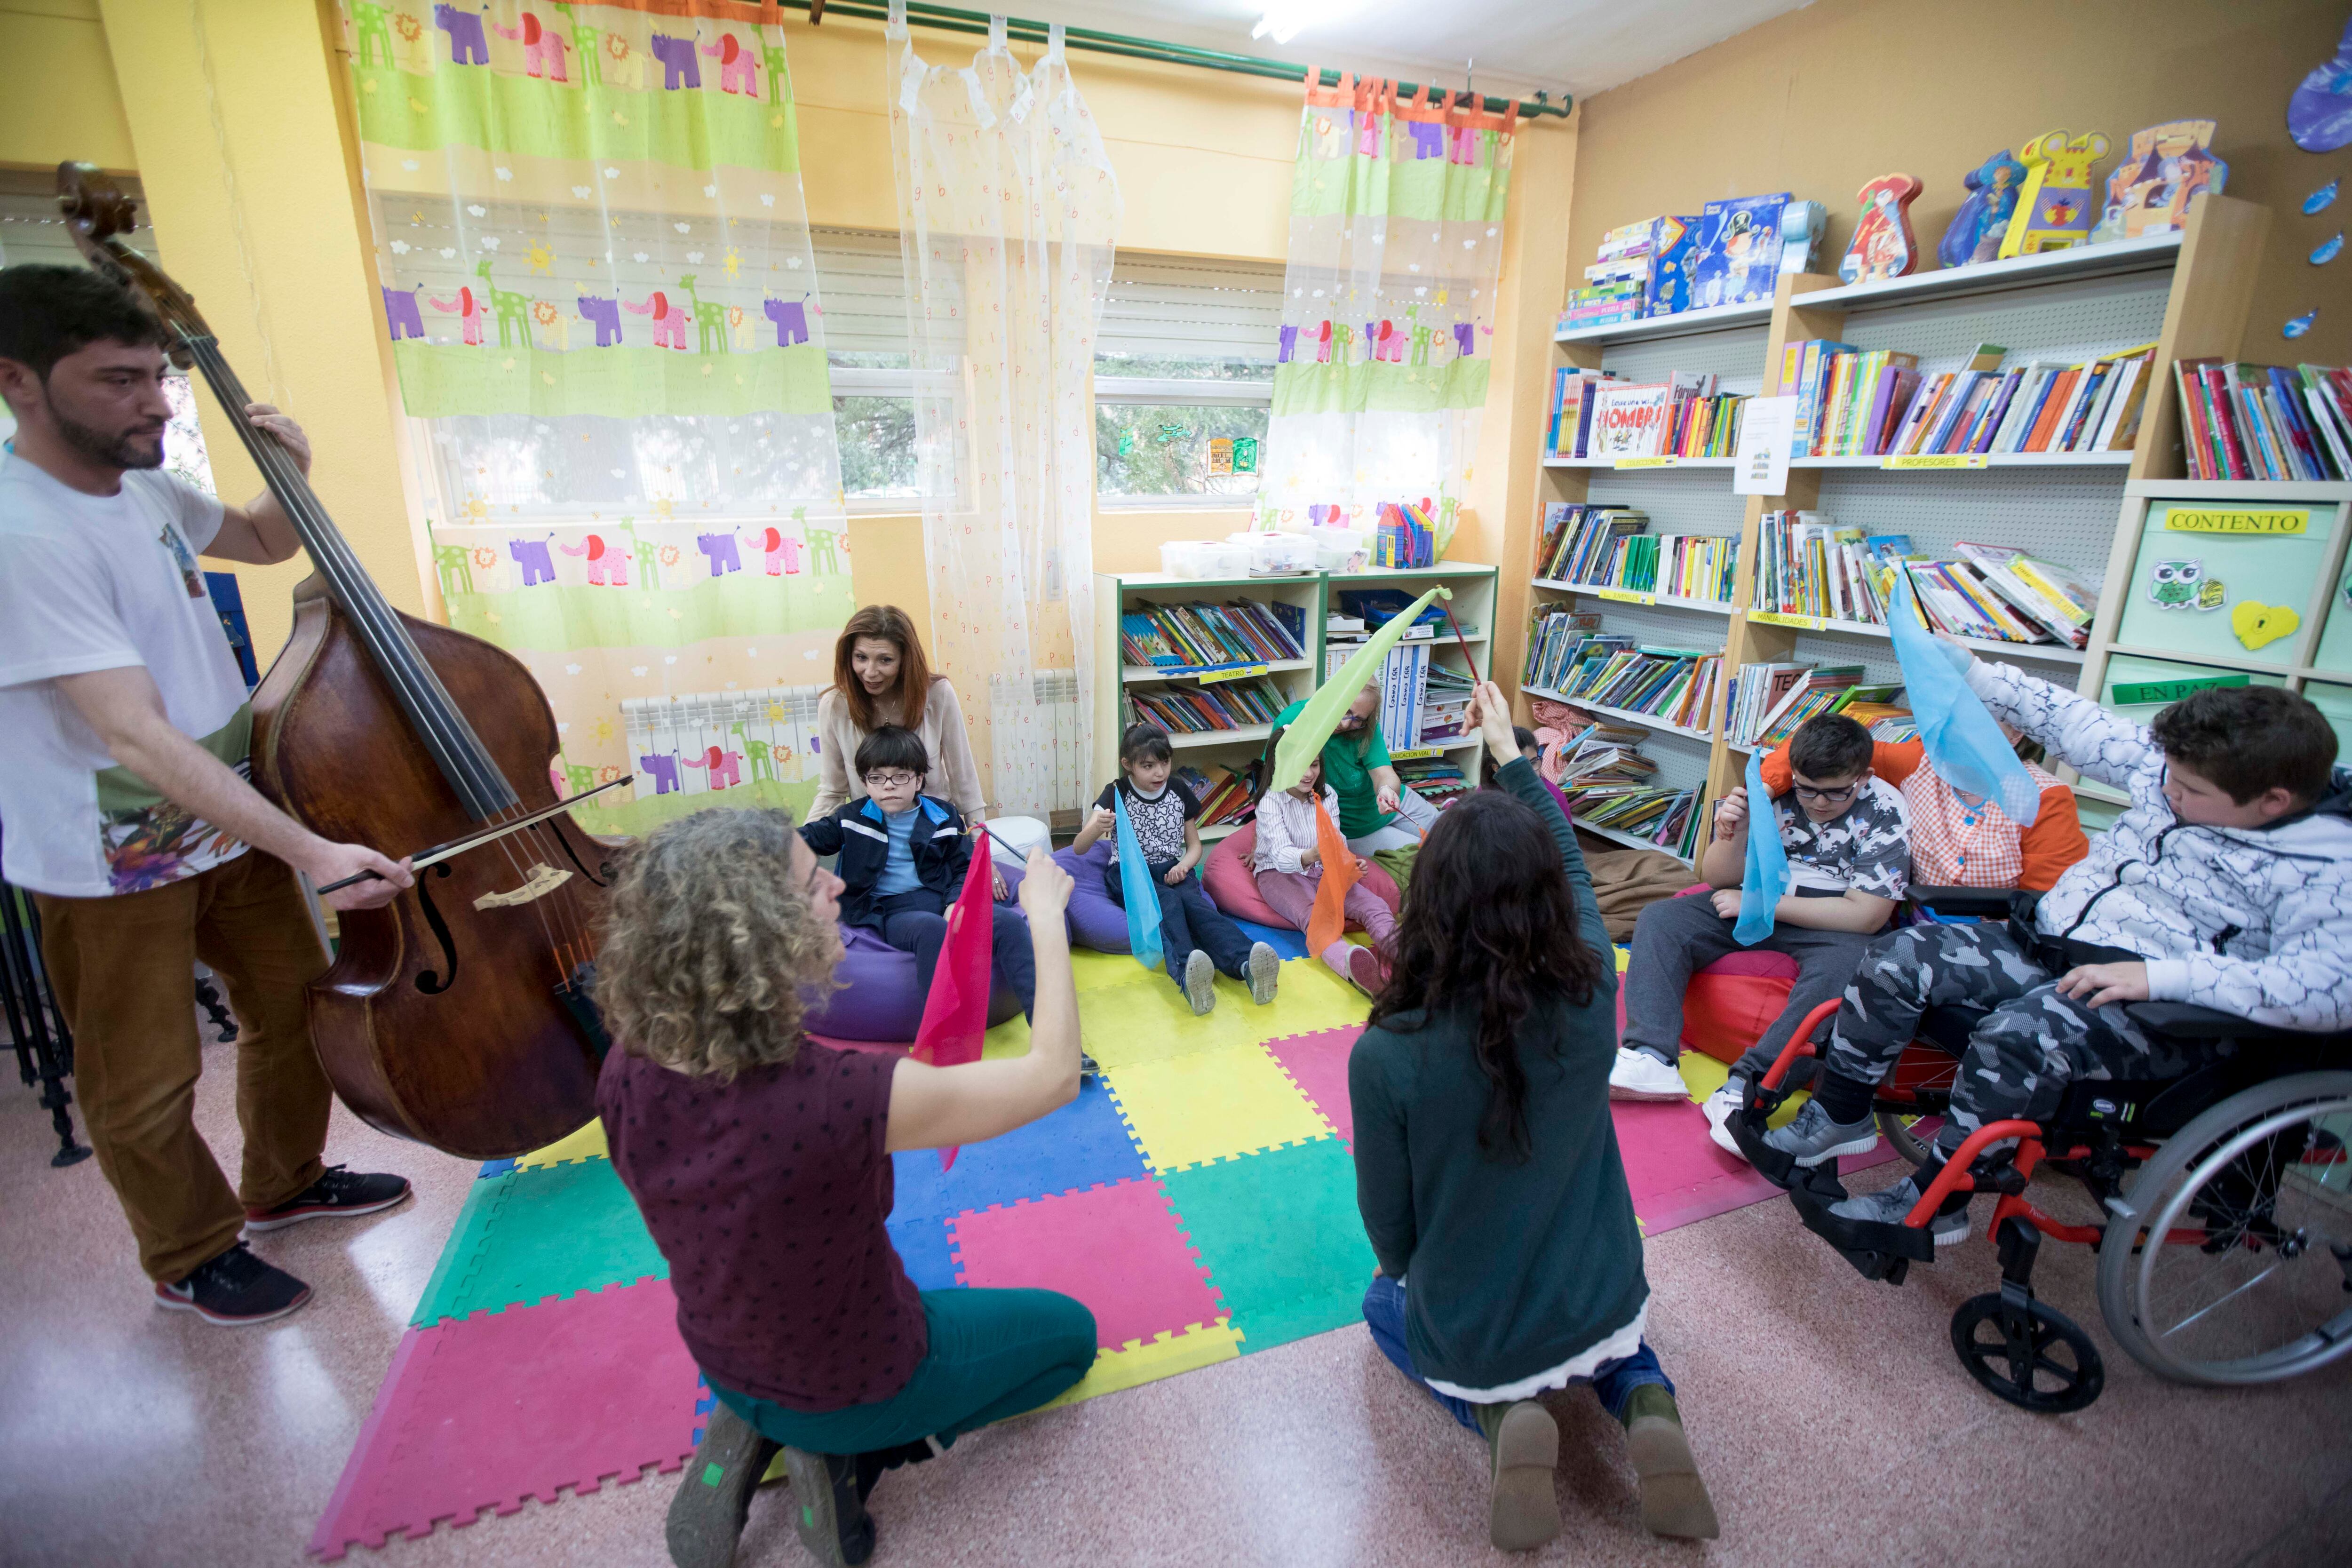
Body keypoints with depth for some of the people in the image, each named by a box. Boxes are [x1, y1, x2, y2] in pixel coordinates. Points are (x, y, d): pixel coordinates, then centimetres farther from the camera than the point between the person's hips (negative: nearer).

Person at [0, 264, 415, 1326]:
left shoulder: (140, 489, 0)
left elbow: (264, 544, 20)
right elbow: (134, 733, -33)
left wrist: (293, 474, -3)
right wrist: (311, 850, -40)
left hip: (225, 826, 8)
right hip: (111, 870, -8)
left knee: (296, 1002, 19)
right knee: (148, 1087, 10)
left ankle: (285, 1183, 43)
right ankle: (192, 1259, 34)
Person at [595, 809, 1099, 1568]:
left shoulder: (627, 1072, -22)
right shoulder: (839, 1096, -41)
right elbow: (1055, 1075, -29)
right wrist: (1048, 919, -19)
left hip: (725, 1361, 6)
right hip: (856, 1382, -6)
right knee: (1071, 1333, 18)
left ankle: (753, 1435, 17)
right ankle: (847, 1454, 6)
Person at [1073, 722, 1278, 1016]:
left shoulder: (1179, 791, 8)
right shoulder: (1117, 794, -1)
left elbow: (1195, 845, 15)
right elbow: (1079, 848, -9)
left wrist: (1184, 865, -9)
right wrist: (1097, 828, -33)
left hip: (1172, 873, 2)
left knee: (1192, 901, -32)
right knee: (1168, 901, -36)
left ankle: (1247, 964, -59)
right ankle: (1186, 973, -65)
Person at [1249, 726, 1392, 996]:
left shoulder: (1327, 795, 5)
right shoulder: (1271, 802, -12)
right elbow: (1281, 855, -25)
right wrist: (1310, 856, -47)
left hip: (1323, 872, 6)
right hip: (1280, 873, -6)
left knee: (1375, 905, -21)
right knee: (1315, 915, -37)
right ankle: (1354, 967, -68)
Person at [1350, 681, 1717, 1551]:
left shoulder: (1387, 1056, -31)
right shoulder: (1589, 995, -23)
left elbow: (1389, 1228, -13)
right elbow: (1572, 869, -1)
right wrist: (1509, 751, 10)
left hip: (1471, 1340, -2)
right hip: (1603, 1308, 3)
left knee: (1385, 1305, 32)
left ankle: (1500, 1414, 4)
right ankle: (1644, 1400, 8)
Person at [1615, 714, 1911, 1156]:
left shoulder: (1885, 814, -14)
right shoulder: (1772, 792, -8)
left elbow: (1865, 916, -19)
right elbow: (1719, 879, -3)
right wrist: (1730, 837, -26)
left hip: (1834, 925, -3)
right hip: (1760, 907, 4)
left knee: (1848, 963, -37)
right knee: (1661, 919, -15)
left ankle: (1745, 1088, -37)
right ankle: (1650, 1058, -28)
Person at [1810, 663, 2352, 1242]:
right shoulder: (2181, 769, 7)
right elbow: (2075, 723, 16)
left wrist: (2162, 976, -32)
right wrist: (1974, 672, 15)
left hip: (2156, 1006, -7)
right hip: (2049, 945, 7)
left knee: (2017, 1035, -35)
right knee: (1904, 957, -13)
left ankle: (1932, 1203, -17)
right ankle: (1836, 1118, 0)